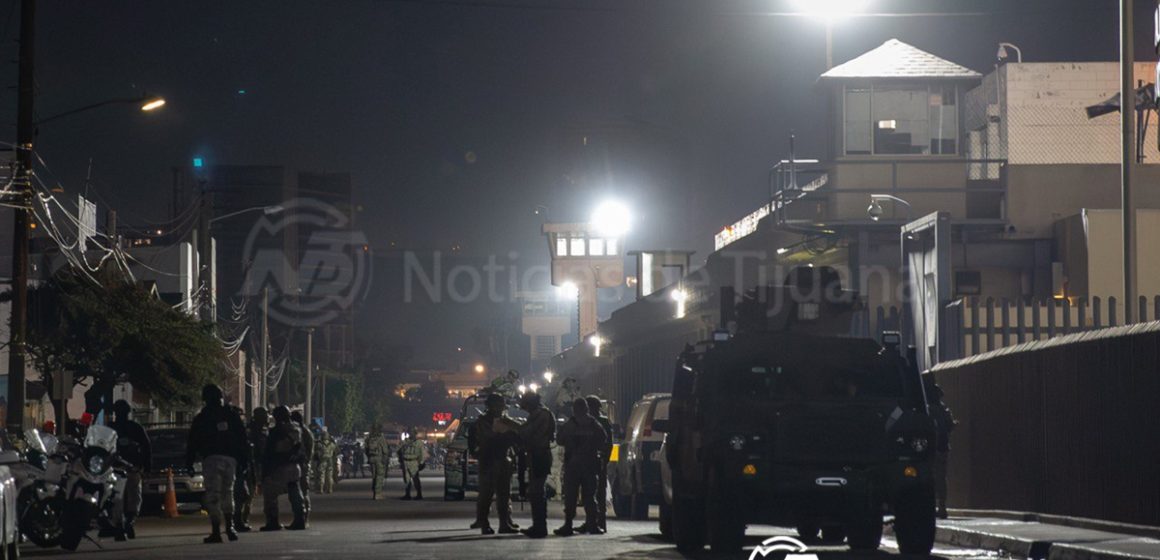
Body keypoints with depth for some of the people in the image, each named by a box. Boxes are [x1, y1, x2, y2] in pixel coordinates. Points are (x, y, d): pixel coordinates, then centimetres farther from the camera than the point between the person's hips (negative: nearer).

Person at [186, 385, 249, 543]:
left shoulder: (201, 418, 2)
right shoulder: (231, 415, 12)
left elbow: (193, 441, 2)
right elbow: (243, 440, 11)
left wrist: (189, 462, 7)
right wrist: (243, 460, 15)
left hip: (211, 459, -4)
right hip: (231, 459, 4)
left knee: (213, 495, -4)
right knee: (227, 492, 19)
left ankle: (216, 531, -12)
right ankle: (229, 526, 11)